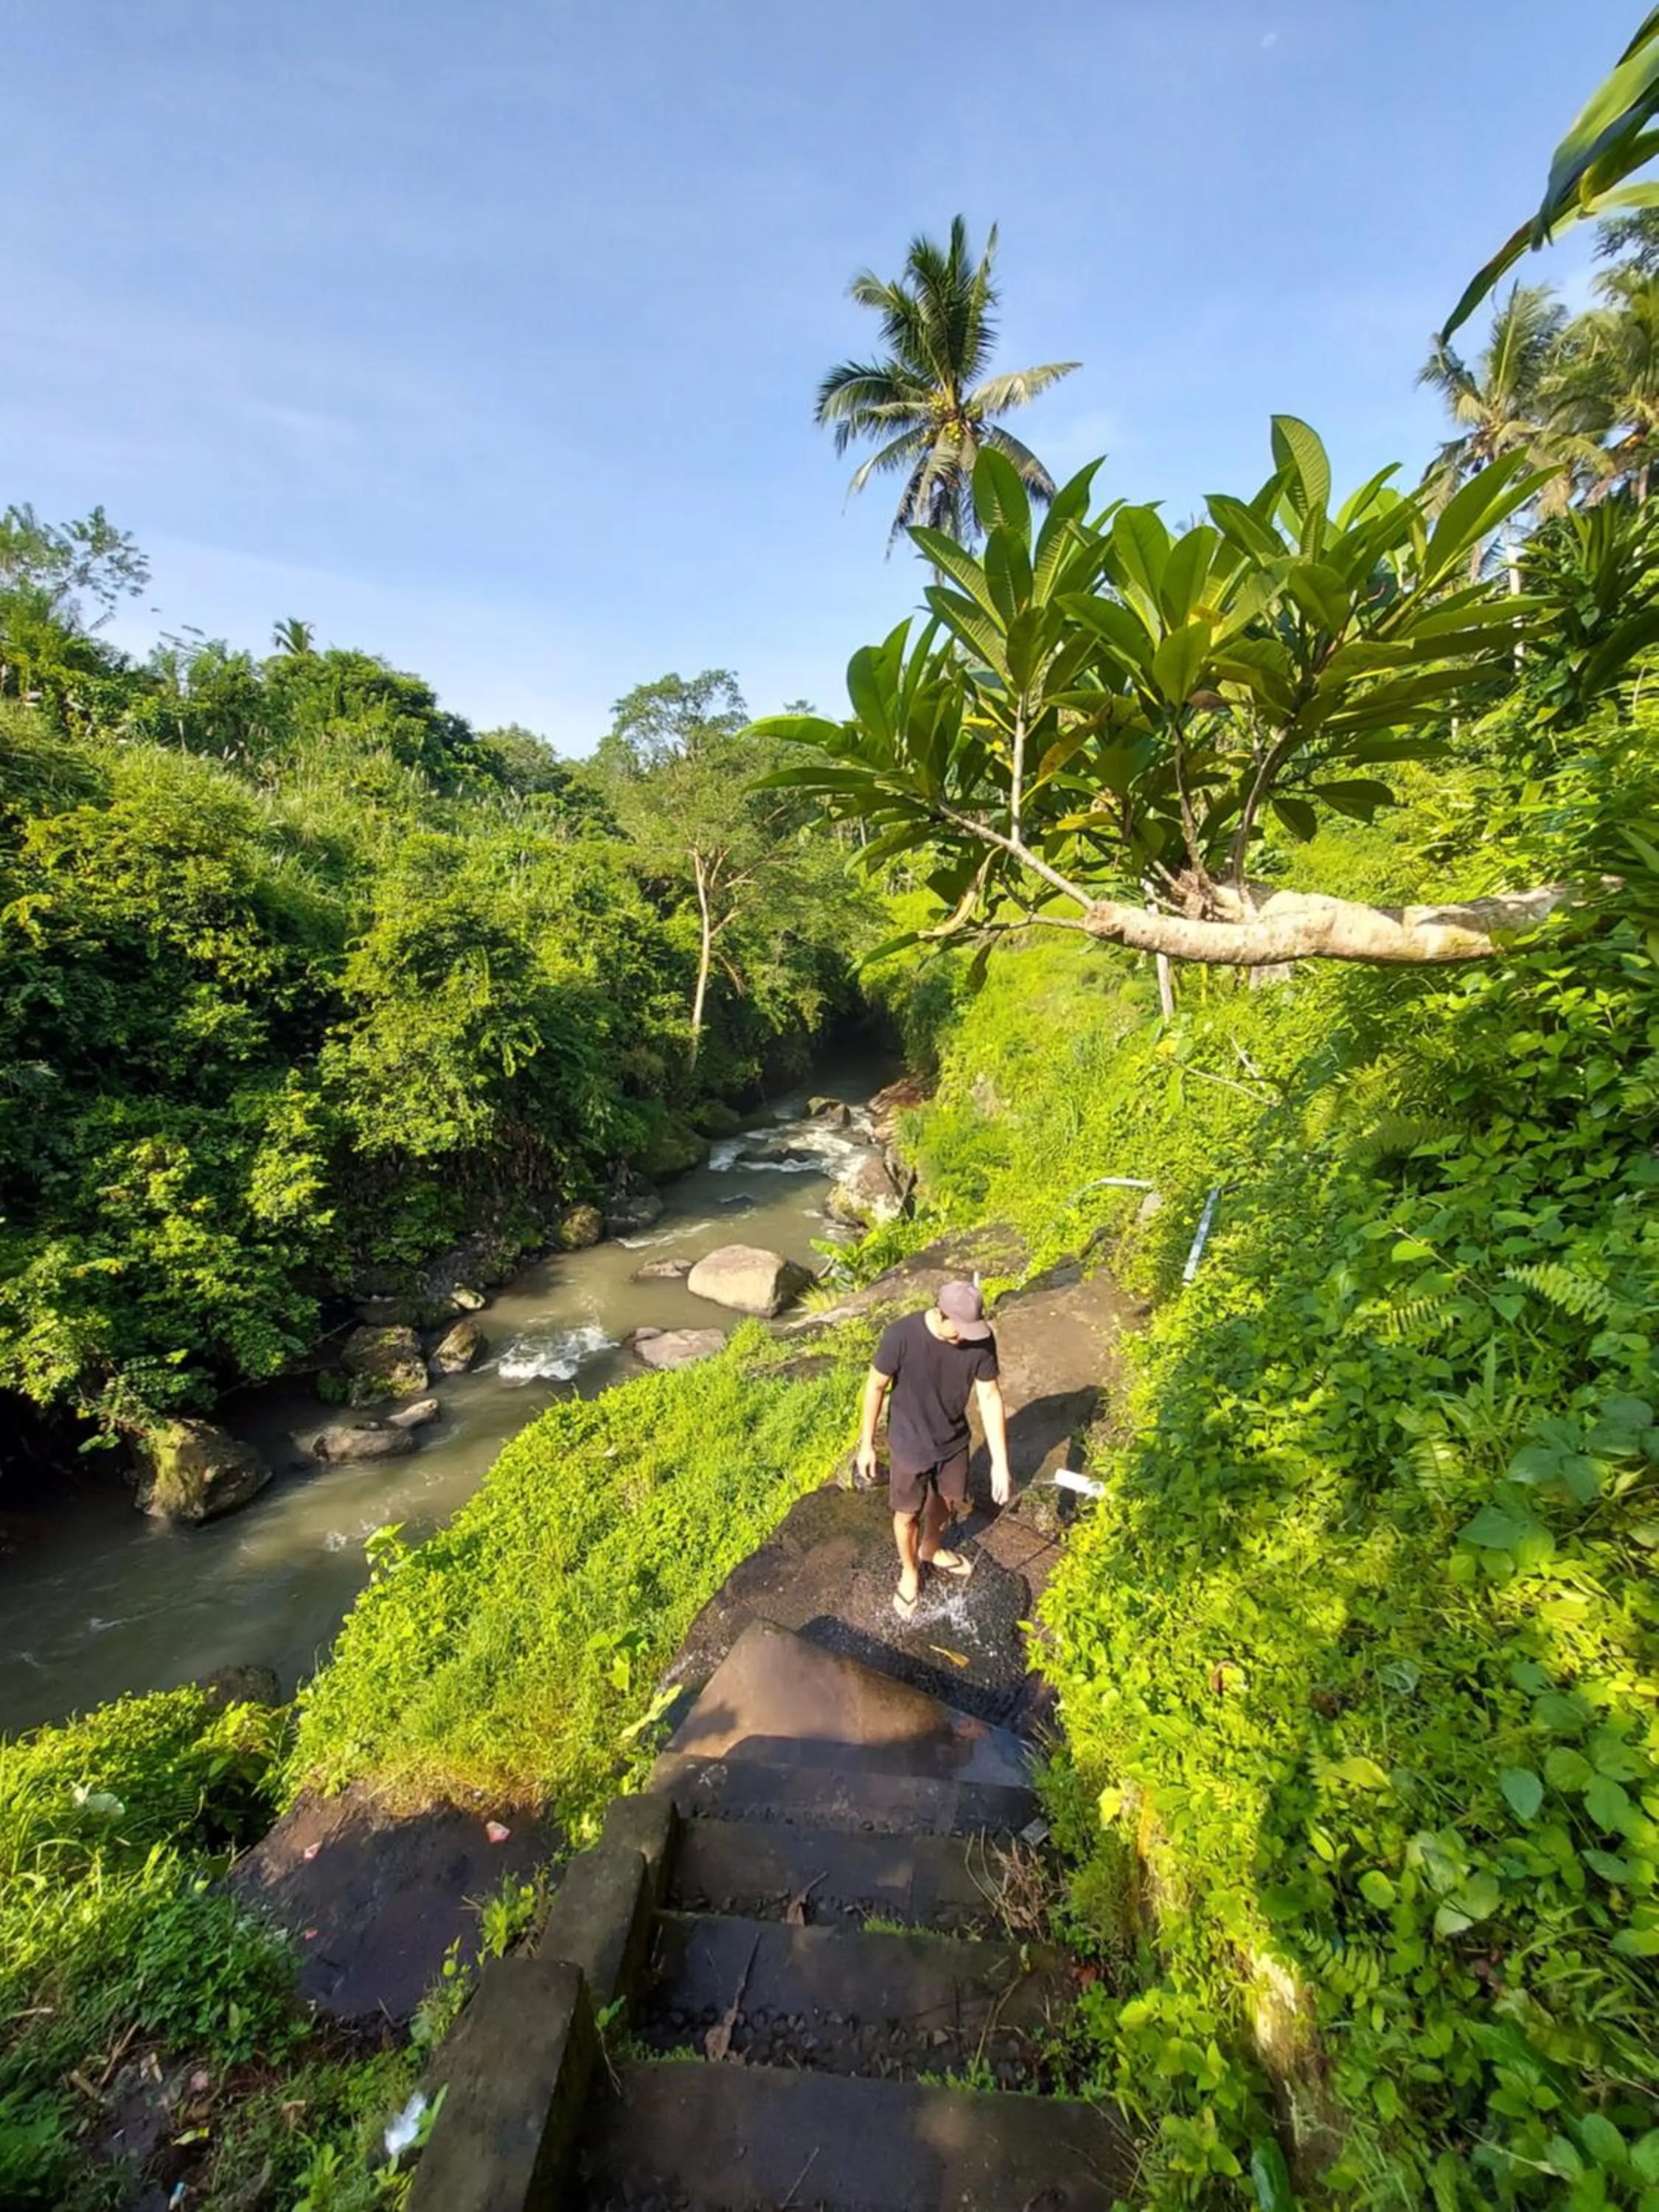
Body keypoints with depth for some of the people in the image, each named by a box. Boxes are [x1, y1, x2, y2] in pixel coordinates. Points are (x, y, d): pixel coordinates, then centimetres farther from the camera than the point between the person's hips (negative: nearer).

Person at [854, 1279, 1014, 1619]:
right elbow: (876, 1387, -17)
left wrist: (1000, 1463, -13)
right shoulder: (902, 1336, -33)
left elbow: (990, 1397, -13)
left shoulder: (981, 1340, -23)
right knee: (908, 1514, 19)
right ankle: (910, 1571, 49)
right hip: (909, 1446, -3)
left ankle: (932, 1551, 59)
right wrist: (867, 1444, -9)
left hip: (954, 1442, 3)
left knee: (945, 1502, 28)